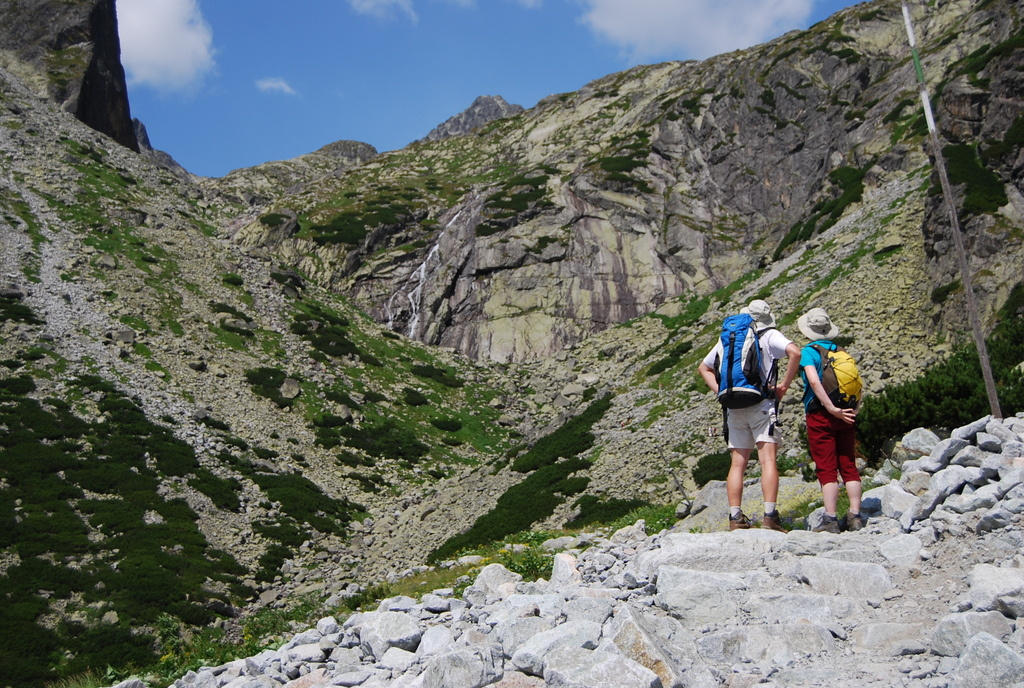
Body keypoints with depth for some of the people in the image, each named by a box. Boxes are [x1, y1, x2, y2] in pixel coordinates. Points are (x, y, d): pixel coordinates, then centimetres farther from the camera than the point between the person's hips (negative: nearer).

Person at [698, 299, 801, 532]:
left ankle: (735, 518, 5)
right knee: (768, 460, -6)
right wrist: (785, 384, -8)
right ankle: (770, 516, -14)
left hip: (734, 407, 4)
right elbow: (794, 352, -16)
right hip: (761, 404, -4)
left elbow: (704, 367, 25)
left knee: (737, 464, 6)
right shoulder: (769, 335, 3)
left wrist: (720, 391, 15)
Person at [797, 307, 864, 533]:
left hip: (821, 415, -5)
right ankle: (855, 517, 11)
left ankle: (831, 520, -2)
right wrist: (855, 408, -1)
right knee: (849, 466, 11)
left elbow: (814, 381, -20)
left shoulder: (809, 351, -6)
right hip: (846, 416, 5)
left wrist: (832, 409, -18)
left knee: (827, 470, -2)